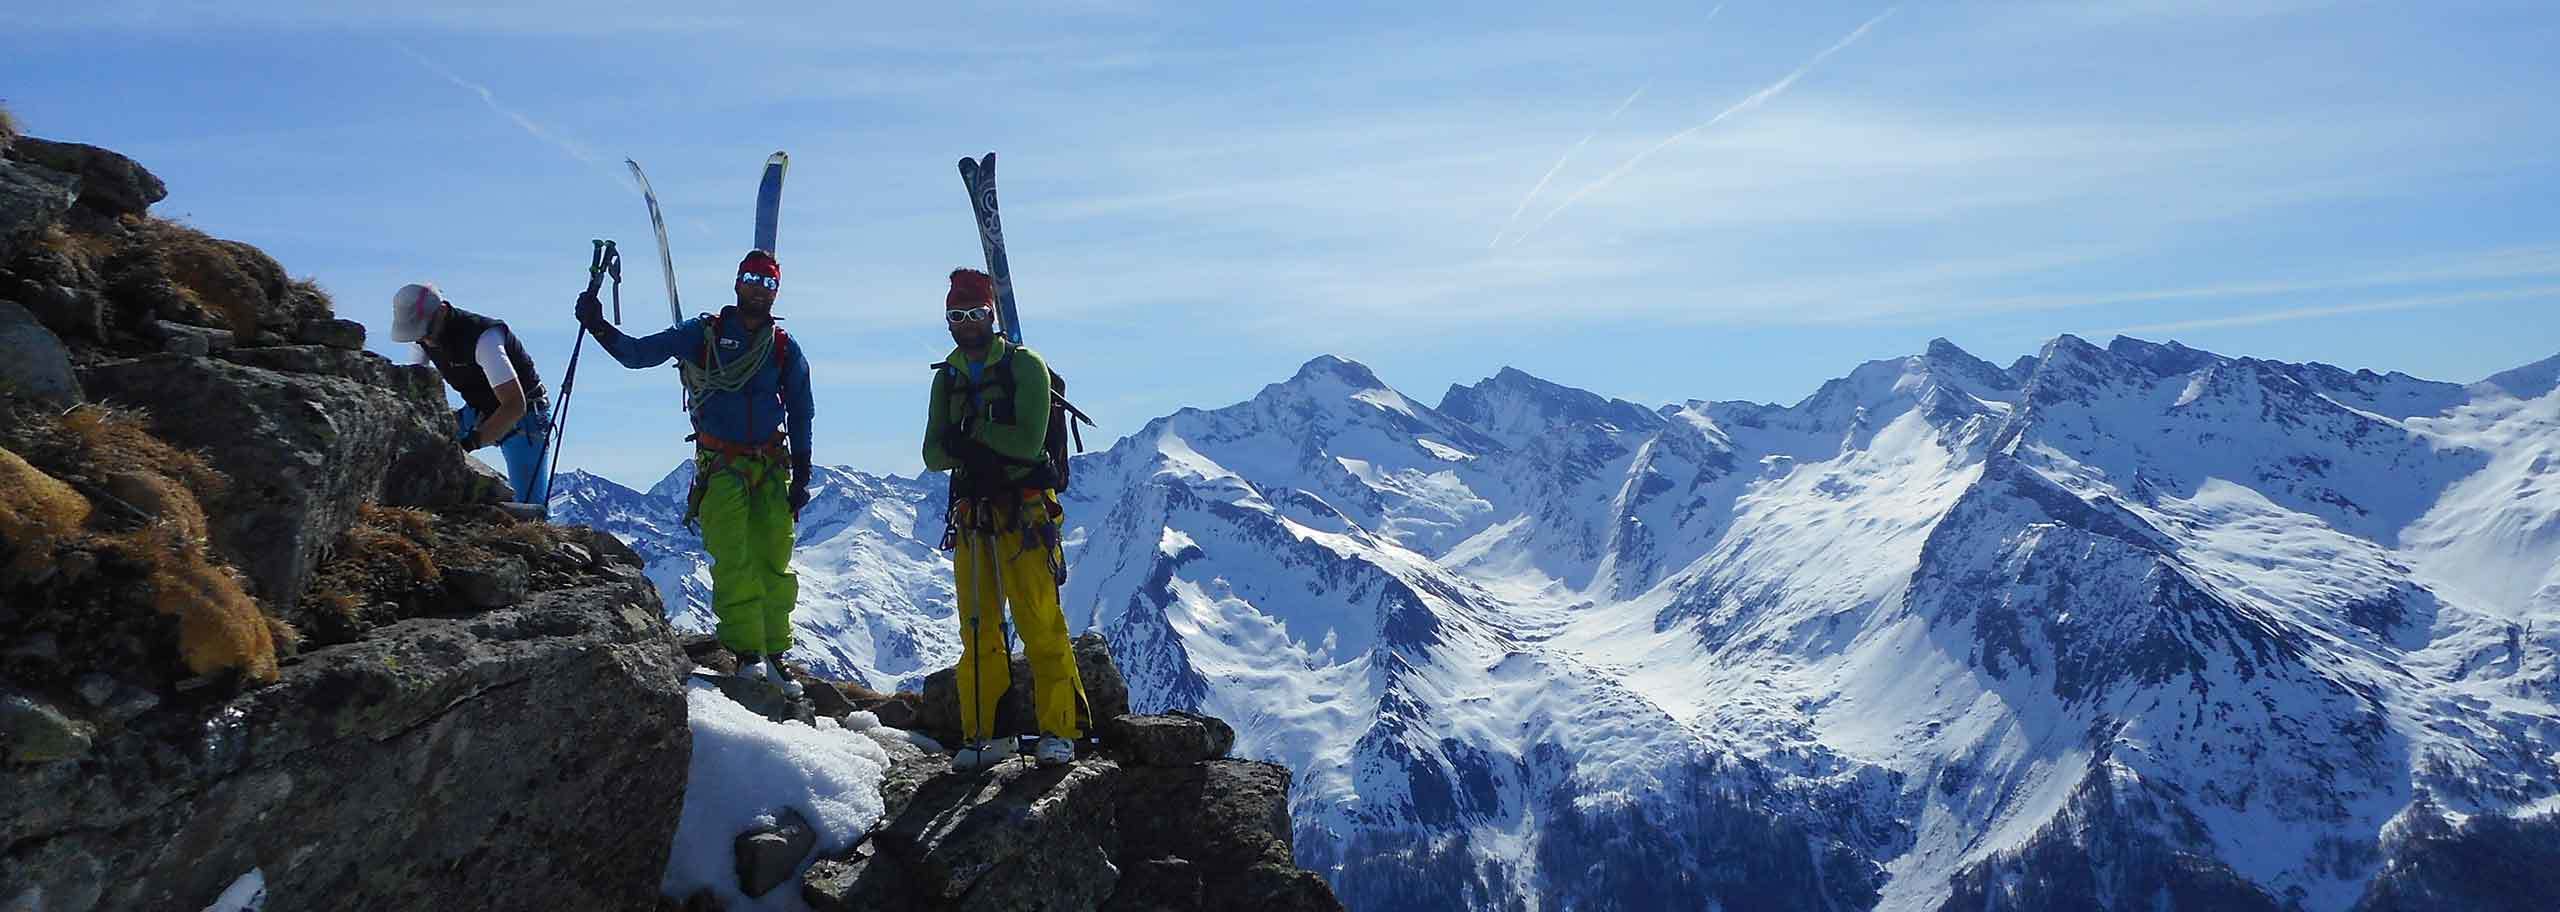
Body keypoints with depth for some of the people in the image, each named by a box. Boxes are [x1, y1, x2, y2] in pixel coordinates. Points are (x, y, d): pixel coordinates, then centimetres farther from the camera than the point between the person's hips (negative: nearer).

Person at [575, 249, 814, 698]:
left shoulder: (785, 348, 9)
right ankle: (746, 650, -13)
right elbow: (637, 353, 3)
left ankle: (774, 652, 7)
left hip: (771, 466, 2)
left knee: (774, 563, -1)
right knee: (732, 559, -13)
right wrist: (599, 328, -14)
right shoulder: (704, 333, 4)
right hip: (721, 464, -2)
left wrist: (800, 475, 5)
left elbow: (800, 414, 11)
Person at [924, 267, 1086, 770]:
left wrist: (968, 435, -10)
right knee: (977, 630, 5)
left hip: (1023, 512, -5)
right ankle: (983, 733, 10)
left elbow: (1028, 440, -13)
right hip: (970, 515, 5)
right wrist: (964, 447, -13)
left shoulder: (1025, 365, -1)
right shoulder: (946, 378, 16)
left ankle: (1059, 729, -3)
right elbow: (933, 454, 8)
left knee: (1041, 625, -9)